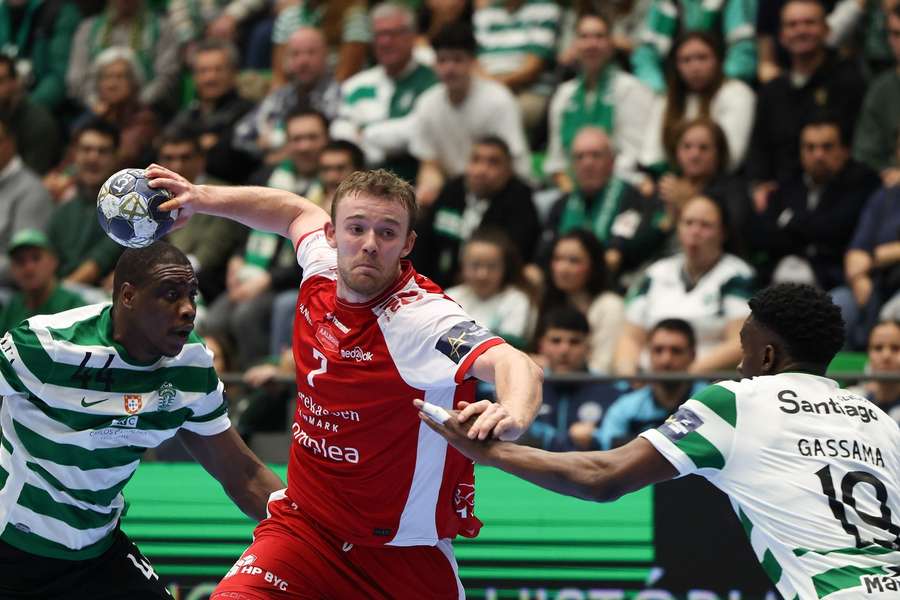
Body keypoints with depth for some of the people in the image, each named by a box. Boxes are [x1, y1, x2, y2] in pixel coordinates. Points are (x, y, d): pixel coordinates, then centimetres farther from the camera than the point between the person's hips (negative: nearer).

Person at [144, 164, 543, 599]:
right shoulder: (321, 269, -4)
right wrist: (202, 198, 15)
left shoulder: (422, 317, -23)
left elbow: (514, 364, -40)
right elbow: (299, 212, 20)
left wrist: (513, 415, -61)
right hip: (304, 526, 4)